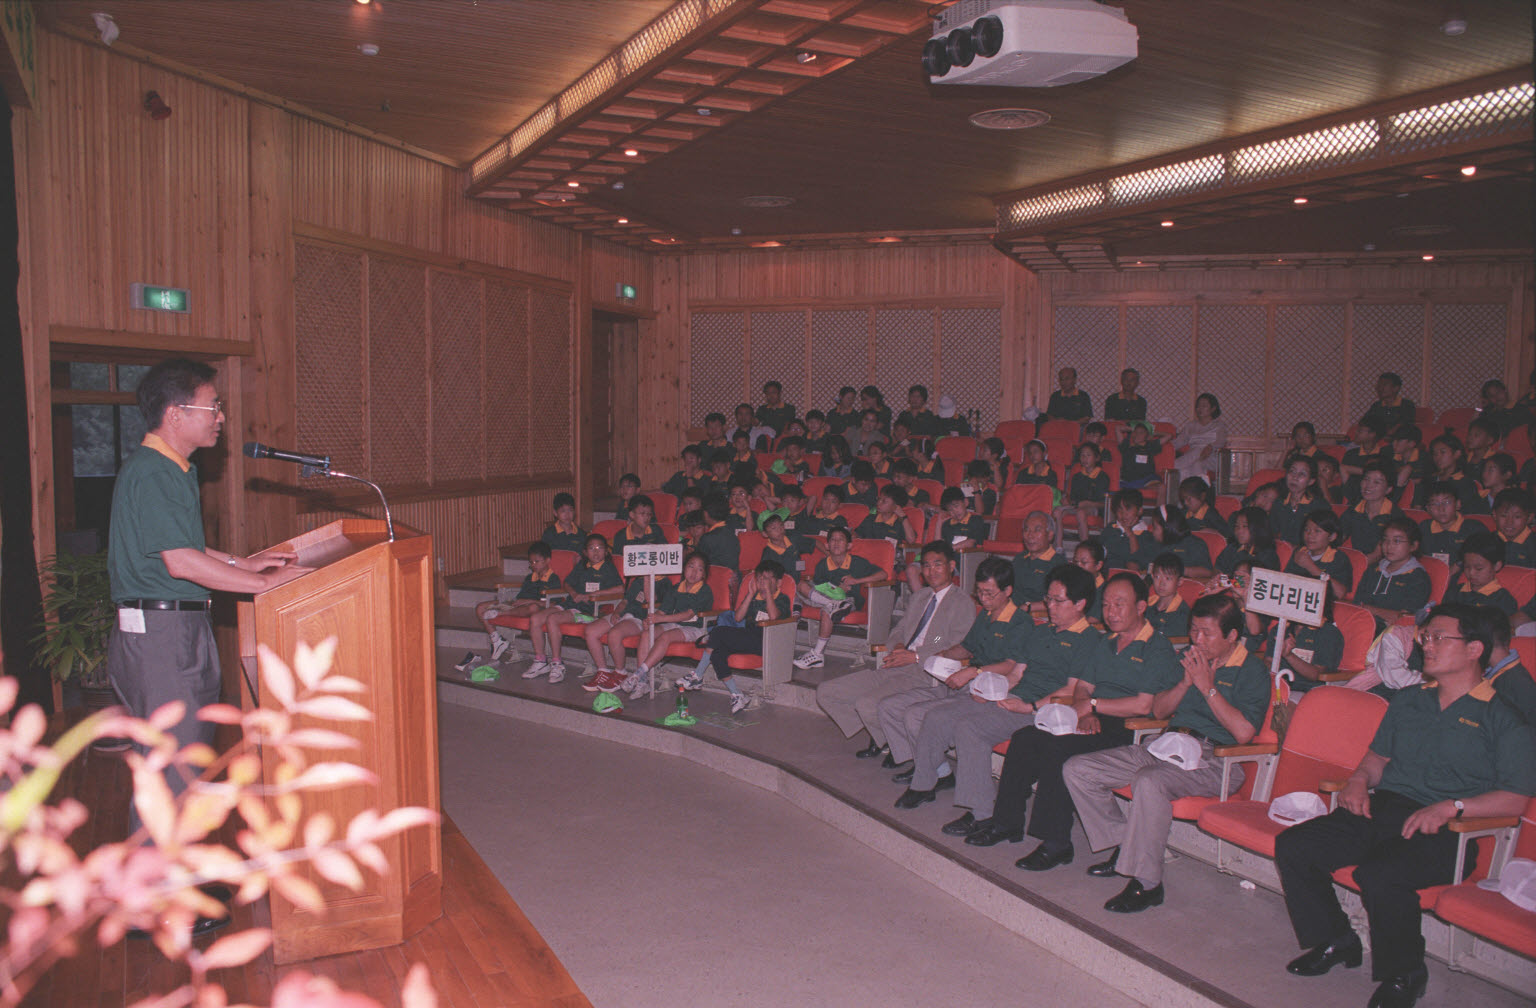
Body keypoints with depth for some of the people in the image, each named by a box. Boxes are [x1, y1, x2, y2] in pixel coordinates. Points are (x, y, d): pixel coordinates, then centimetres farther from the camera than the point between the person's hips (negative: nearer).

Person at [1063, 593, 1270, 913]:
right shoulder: (1190, 659, 17)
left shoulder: (1252, 670, -2)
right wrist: (1185, 682, 1)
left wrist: (1207, 686, -12)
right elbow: (1158, 710, 18)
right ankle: (1124, 846, 3)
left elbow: (1243, 732, -15)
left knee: (1149, 781, -40)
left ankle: (1146, 882, -27)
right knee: (1077, 769, -6)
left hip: (1215, 759, -7)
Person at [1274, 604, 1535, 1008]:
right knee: (1292, 846, -13)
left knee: (1379, 873, -35)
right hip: (1380, 809, 6)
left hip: (1443, 831, -6)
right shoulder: (1407, 700, 22)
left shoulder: (1502, 718, 3)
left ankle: (1403, 974, -8)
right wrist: (1359, 781, 7)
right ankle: (1335, 940, 8)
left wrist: (1451, 807, -19)